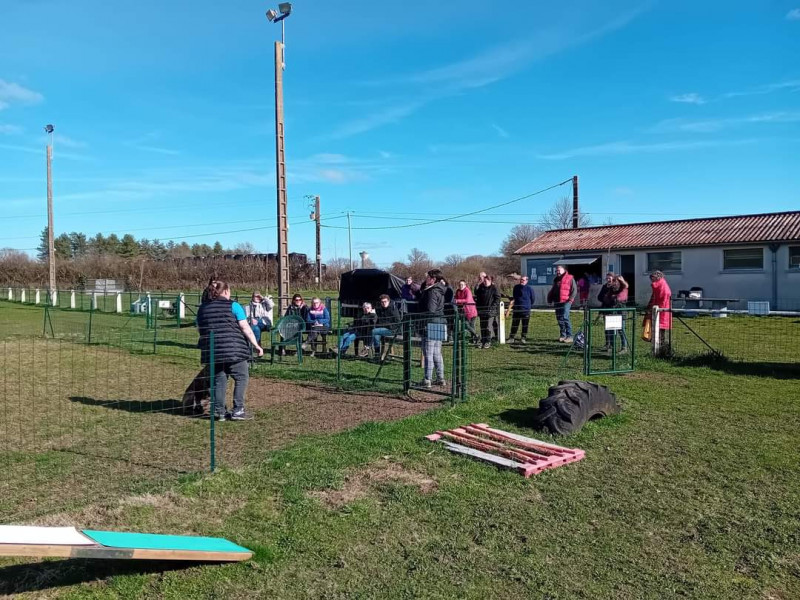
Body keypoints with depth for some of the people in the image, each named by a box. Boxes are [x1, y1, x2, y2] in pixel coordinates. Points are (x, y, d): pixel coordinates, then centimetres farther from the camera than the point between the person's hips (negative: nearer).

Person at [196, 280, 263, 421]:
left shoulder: (202, 309, 15)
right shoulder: (233, 306, -1)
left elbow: (201, 330, 18)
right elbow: (245, 328, -7)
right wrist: (256, 345, -6)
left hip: (211, 351, 5)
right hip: (233, 350, -5)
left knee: (219, 379, 12)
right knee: (241, 377, 5)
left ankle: (219, 411, 13)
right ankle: (237, 410, 1)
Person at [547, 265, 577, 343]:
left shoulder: (570, 278, 0)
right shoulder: (556, 279, 21)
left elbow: (574, 290, -4)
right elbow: (552, 291, 29)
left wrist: (570, 299, -13)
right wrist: (550, 299, 17)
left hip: (566, 302, -7)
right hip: (557, 302, 7)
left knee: (565, 318, -15)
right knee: (559, 319, 7)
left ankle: (569, 336, -11)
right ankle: (563, 335, 17)